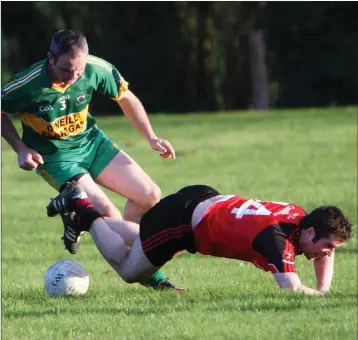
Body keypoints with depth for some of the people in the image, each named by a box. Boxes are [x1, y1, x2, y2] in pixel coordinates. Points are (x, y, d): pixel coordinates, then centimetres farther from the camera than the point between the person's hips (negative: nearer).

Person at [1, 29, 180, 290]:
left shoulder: (97, 69, -18)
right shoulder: (28, 85, -28)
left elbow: (126, 98, 2)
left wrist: (151, 137, -1)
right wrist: (21, 149, -16)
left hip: (92, 141, 5)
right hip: (54, 156, -5)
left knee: (150, 195, -2)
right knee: (105, 211, -23)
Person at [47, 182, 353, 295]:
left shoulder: (301, 218, -12)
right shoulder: (276, 238, -36)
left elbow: (325, 253, 9)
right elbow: (291, 289, -48)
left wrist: (324, 289, -4)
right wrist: (319, 294, -31)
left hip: (202, 201, 8)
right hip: (180, 219, -8)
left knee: (145, 243, 34)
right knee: (129, 271, 13)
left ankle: (86, 218, 46)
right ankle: (83, 208, 23)